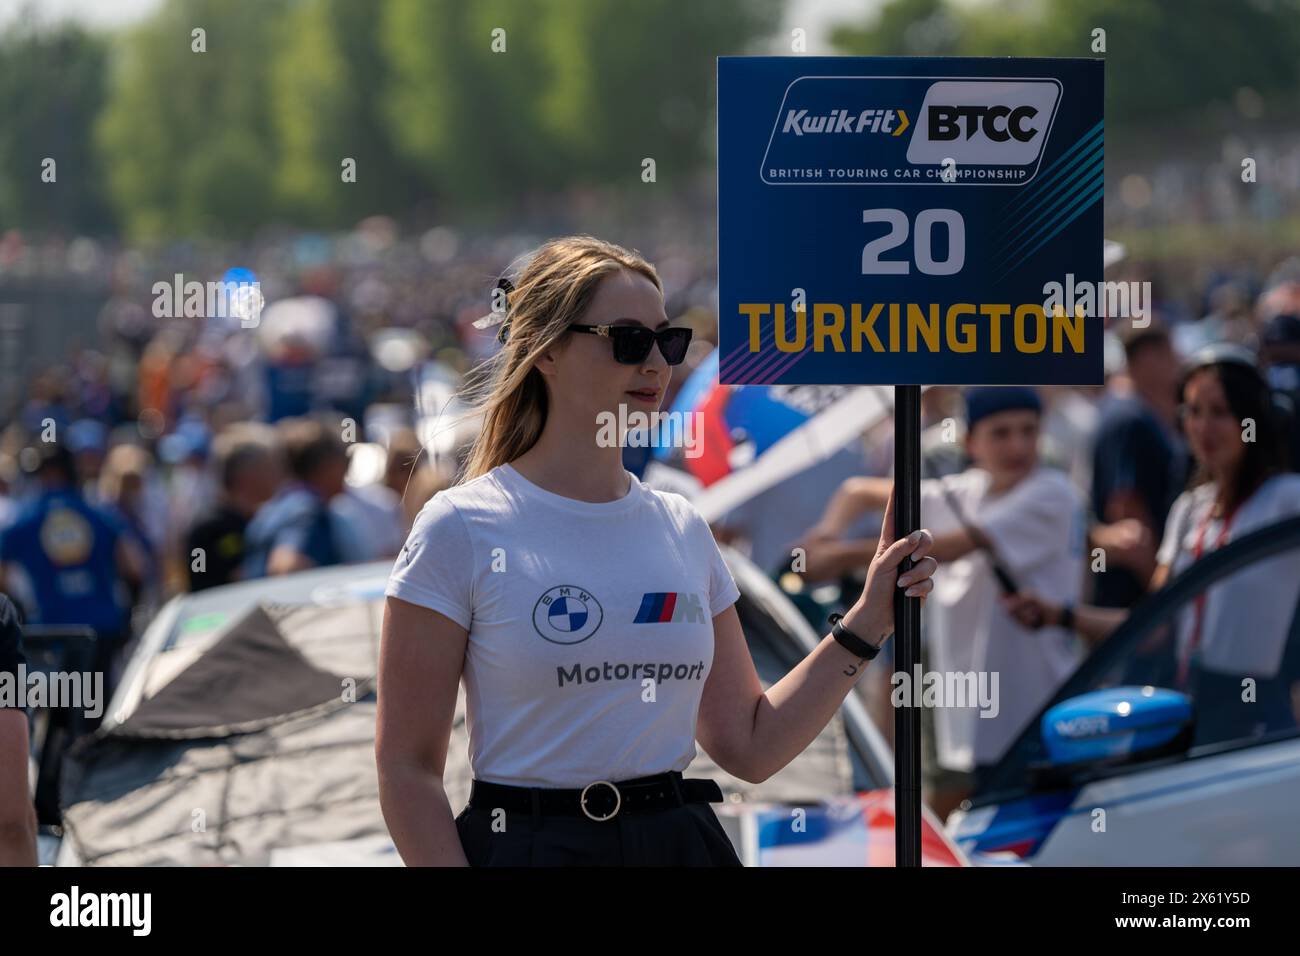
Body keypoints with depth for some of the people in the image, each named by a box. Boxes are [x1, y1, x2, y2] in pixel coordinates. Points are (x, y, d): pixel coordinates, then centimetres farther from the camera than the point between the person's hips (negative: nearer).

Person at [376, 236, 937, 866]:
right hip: (528, 843, -4)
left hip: (682, 841, 4)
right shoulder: (462, 528, -7)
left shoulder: (683, 528, 8)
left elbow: (749, 747, 9)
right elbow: (407, 768, -9)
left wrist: (865, 624, 3)